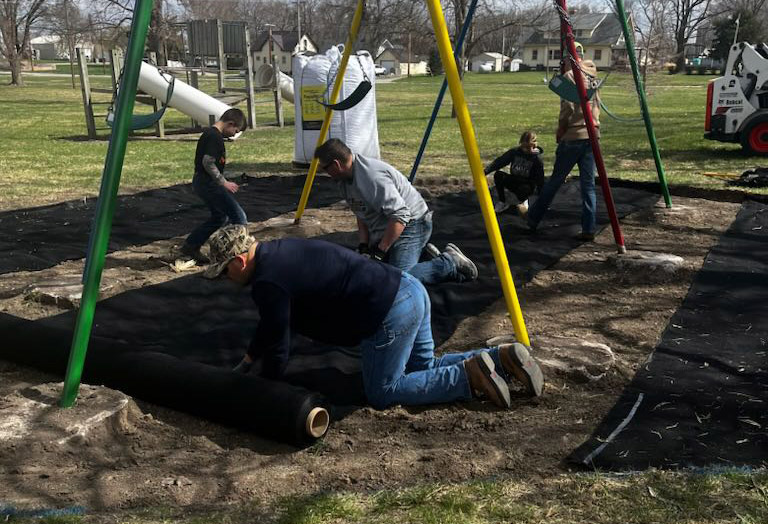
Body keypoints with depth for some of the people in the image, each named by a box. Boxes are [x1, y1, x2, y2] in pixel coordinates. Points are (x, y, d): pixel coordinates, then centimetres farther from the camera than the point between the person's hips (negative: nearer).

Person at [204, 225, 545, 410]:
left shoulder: (267, 283, -13)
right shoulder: (277, 252, 18)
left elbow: (278, 348, -6)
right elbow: (272, 323, 32)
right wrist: (247, 360, 38)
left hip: (390, 313, -10)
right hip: (409, 290, 10)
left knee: (382, 393, 5)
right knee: (426, 368, 24)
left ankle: (469, 375, -3)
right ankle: (502, 358, 12)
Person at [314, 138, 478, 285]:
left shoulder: (372, 177, -27)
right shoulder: (344, 181, 5)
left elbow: (401, 216, -29)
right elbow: (362, 215, 14)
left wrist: (380, 250, -25)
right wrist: (363, 245, 0)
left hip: (412, 224, -10)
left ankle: (450, 262, -8)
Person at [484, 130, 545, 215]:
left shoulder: (536, 158, -14)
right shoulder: (515, 152, -5)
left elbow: (540, 179, -13)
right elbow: (499, 162, -9)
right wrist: (484, 172, -21)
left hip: (527, 185, -4)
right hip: (514, 182, 4)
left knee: (523, 189, -40)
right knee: (498, 175, -23)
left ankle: (523, 200, -1)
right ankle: (502, 202, -7)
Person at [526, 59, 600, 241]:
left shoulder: (570, 76, -7)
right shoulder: (591, 75, 14)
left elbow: (568, 107, -14)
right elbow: (597, 104, 17)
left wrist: (560, 130, -2)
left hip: (573, 136, -6)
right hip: (592, 135, 6)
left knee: (555, 180, 3)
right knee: (588, 183, 4)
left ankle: (533, 219, 16)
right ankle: (589, 229, 0)